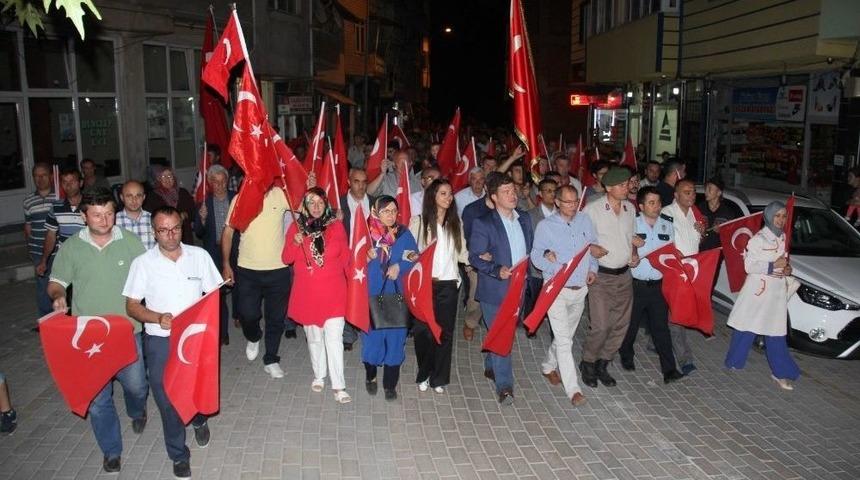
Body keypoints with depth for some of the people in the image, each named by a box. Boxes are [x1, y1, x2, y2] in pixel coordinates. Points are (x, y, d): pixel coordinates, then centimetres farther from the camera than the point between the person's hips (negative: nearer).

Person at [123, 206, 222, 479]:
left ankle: (199, 420, 50)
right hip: (160, 341, -1)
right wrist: (158, 318, -21)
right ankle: (179, 455, 28)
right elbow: (132, 306, -3)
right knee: (167, 398, 7)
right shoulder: (143, 263, -4)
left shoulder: (200, 255, -1)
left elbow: (214, 294, 4)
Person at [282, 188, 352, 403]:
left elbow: (345, 256, 11)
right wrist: (295, 243, -15)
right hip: (307, 292, 1)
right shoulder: (296, 226, 2)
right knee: (314, 337, 13)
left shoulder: (336, 226, 1)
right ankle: (319, 376, 31)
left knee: (334, 338, -7)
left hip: (333, 291, -1)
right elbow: (286, 259, 3)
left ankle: (338, 386, -2)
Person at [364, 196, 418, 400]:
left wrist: (399, 266, -16)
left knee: (395, 336, 2)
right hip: (371, 293, -1)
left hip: (396, 294, 1)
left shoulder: (404, 234, 1)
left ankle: (390, 384, 16)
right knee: (372, 334, 5)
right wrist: (366, 257, -18)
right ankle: (370, 376, 29)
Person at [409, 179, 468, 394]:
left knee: (445, 331, 5)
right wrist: (412, 257, -22)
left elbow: (461, 254, 10)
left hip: (448, 284, 3)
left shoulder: (455, 223, 11)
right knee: (424, 330, -1)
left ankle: (439, 378, 18)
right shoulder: (419, 221, 2)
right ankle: (423, 375, 19)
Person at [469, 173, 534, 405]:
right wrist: (497, 270, -26)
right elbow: (474, 257, -13)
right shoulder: (483, 223, -12)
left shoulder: (524, 219, 7)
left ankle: (491, 367, 40)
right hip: (494, 289, -6)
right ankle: (504, 385, 3)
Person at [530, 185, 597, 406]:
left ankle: (549, 367, 41)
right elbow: (536, 255, -9)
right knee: (564, 340, -8)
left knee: (566, 335, 18)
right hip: (557, 289, -5)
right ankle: (573, 389, -4)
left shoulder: (585, 221, 5)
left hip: (581, 289, 5)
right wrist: (557, 269, -24)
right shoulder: (545, 226, -7)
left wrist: (593, 268, 0)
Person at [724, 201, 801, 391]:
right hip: (758, 290, -5)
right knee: (746, 327, 3)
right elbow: (749, 266, -12)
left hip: (778, 291, 6)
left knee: (776, 332, 7)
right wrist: (773, 266, -20)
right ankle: (734, 361, 19)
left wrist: (787, 269, 3)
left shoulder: (783, 238, 11)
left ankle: (781, 372, 12)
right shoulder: (758, 238, -10)